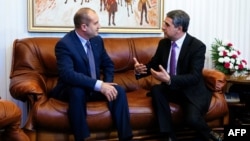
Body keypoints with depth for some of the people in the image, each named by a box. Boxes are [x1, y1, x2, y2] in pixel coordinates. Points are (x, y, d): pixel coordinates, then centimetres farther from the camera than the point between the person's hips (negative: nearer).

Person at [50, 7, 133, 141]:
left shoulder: (97, 40, 1)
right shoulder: (64, 44, -21)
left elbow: (108, 64, 11)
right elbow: (67, 74, -35)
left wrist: (106, 84, -11)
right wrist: (99, 85, -39)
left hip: (94, 87, 6)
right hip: (72, 89, -6)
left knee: (119, 90, -17)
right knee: (77, 91, -38)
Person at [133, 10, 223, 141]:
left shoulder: (197, 46, -17)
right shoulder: (164, 43, 0)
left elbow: (194, 77, -25)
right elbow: (153, 65, 7)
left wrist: (169, 79, -40)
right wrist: (140, 69, -18)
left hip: (192, 91, -5)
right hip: (171, 88, 5)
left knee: (192, 118, -31)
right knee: (156, 90, -27)